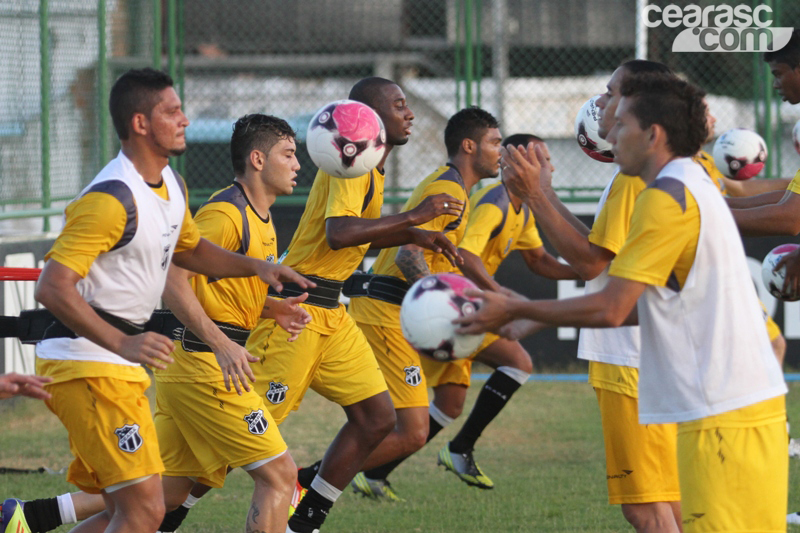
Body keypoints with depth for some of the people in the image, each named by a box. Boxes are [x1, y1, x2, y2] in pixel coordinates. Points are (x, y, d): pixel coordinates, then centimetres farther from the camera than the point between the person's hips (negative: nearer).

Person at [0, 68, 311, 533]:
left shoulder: (171, 185, 11)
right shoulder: (112, 198, -19)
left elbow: (190, 250, 31)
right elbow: (52, 288, -25)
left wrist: (255, 266, 14)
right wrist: (121, 343, -35)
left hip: (121, 362, 10)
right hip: (88, 362, -10)